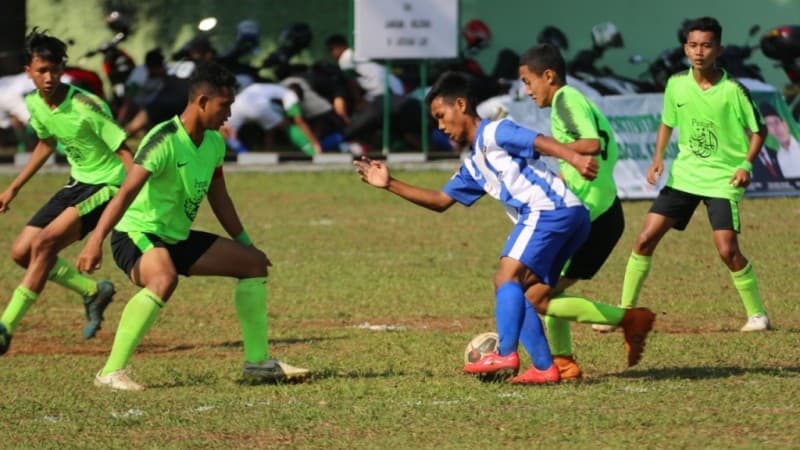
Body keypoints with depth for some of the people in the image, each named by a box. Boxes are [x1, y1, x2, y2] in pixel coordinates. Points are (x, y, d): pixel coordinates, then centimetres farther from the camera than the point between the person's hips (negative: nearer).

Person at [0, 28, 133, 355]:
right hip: (78, 183, 9)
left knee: (44, 243, -24)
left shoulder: (86, 107, -24)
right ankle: (94, 292, 20)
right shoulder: (35, 104, 0)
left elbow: (124, 152, -23)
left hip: (108, 185, -9)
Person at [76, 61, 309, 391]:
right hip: (137, 234, -9)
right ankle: (111, 373, -36)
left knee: (253, 263, 9)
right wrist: (95, 242, -38)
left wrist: (246, 244, 24)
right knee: (165, 278, -40)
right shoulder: (166, 140, -22)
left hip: (178, 238, 9)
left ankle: (258, 362, 17)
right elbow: (126, 193, -29)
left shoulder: (215, 143, 4)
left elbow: (219, 199, 19)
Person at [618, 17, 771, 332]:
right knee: (645, 239, -2)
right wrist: (658, 158, 1)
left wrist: (746, 164, -17)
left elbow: (758, 130, -4)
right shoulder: (676, 84, -2)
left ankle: (757, 314, 3)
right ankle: (625, 310, 9)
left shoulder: (733, 90, -13)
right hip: (684, 175, 4)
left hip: (723, 179, -4)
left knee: (727, 249, -15)